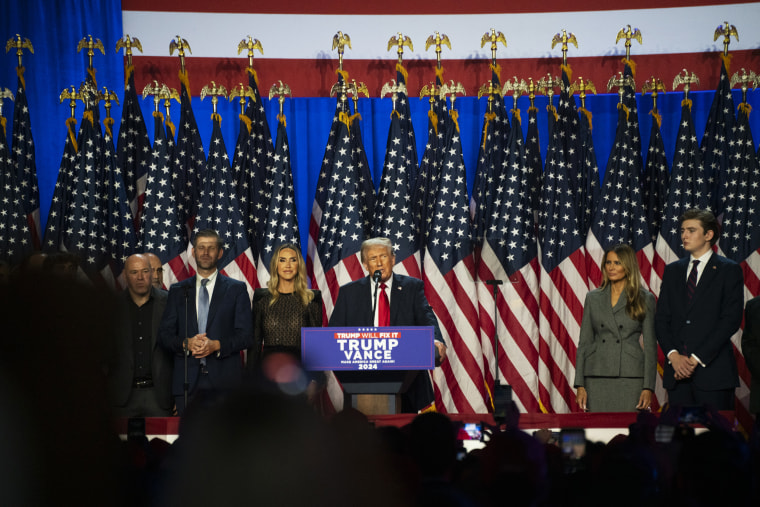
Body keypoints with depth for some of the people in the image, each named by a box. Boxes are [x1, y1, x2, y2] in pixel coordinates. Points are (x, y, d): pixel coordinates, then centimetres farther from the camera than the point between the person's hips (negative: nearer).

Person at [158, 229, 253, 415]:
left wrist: (216, 345, -14)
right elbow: (164, 334, 10)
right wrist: (185, 343, -10)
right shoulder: (177, 291, 15)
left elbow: (246, 335, 2)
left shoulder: (237, 289, 8)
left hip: (224, 380, -2)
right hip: (187, 381, 2)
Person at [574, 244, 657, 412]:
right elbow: (584, 342, 10)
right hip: (597, 377, 2)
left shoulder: (644, 299, 4)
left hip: (630, 378, -2)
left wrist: (648, 387, -5)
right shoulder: (593, 298, 11)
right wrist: (580, 384, 2)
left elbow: (650, 345, 3)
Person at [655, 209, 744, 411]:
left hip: (713, 370, -4)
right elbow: (661, 318, 12)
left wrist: (697, 358, -12)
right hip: (677, 371, 4)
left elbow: (731, 320, -7)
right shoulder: (672, 271, 16)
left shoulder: (729, 270, 2)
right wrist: (673, 355, -6)